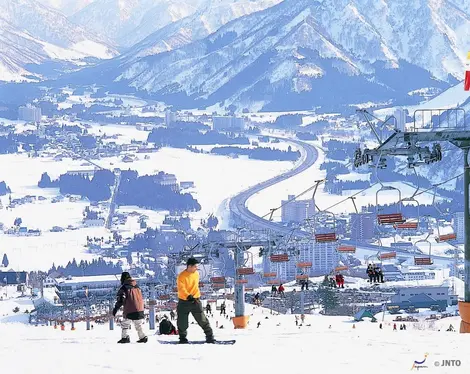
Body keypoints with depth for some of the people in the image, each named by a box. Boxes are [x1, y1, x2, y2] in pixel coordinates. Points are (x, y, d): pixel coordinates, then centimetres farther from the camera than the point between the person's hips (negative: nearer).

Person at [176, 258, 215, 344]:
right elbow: (181, 289, -24)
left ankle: (210, 336, 2)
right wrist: (188, 296, -36)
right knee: (182, 322, 5)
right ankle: (182, 337, 23)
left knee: (202, 319, -1)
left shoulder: (196, 274, 4)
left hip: (195, 300, 3)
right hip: (184, 301, -3)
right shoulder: (182, 276, -14)